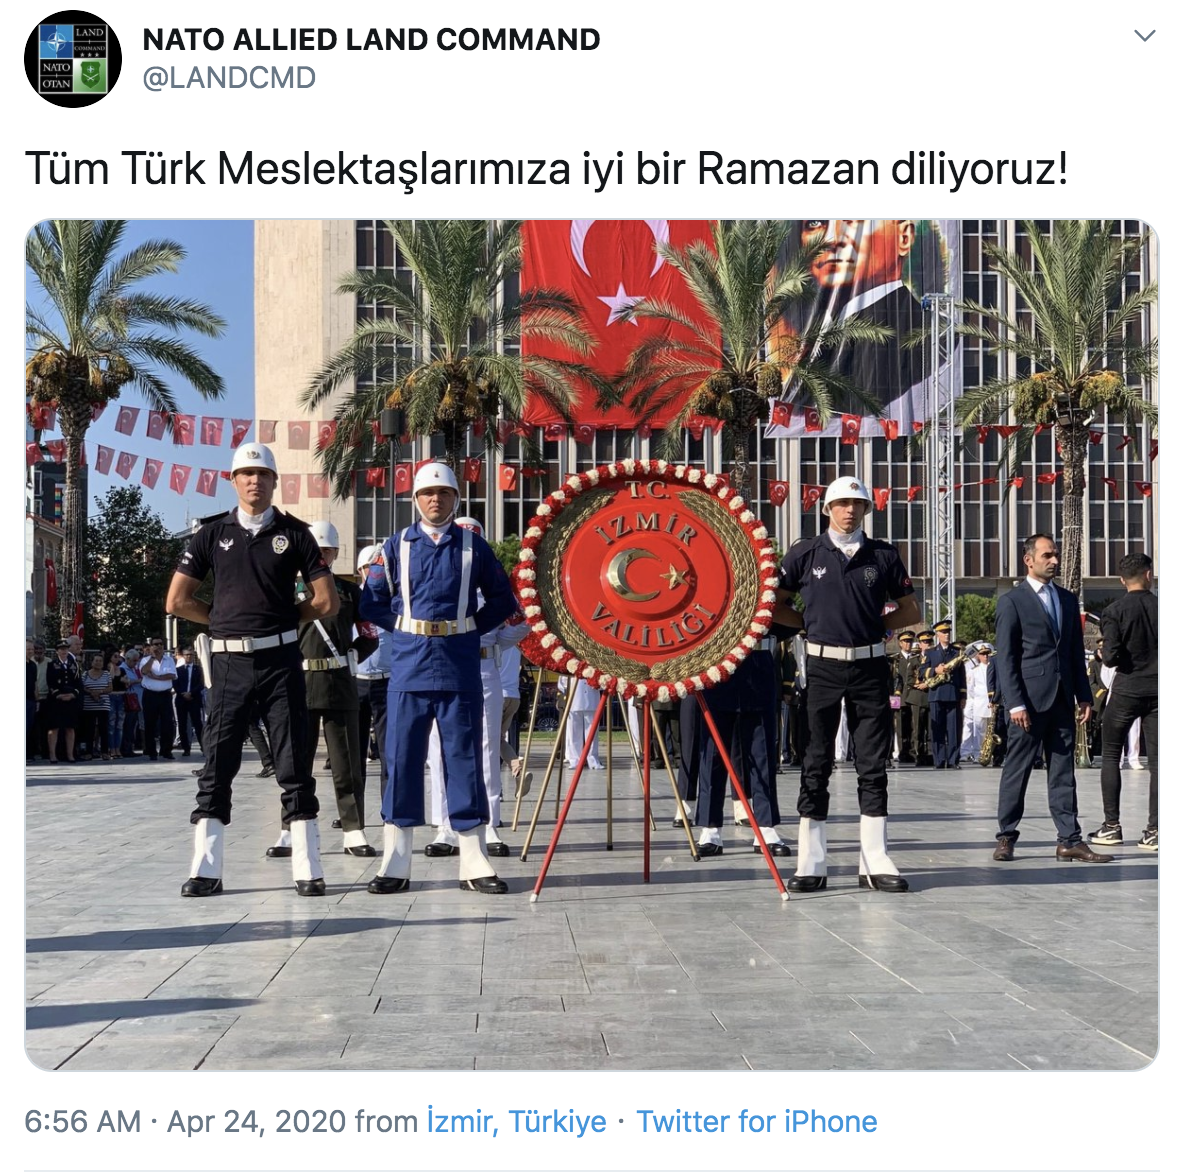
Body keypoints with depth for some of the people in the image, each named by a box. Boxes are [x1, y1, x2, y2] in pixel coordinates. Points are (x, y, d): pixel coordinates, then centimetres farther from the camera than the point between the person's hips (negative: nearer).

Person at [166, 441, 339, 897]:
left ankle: (307, 870, 3)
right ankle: (206, 870, 6)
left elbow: (327, 602, 4)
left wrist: (284, 618, 5)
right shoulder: (212, 534, 8)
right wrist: (224, 618, 5)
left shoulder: (294, 533, 5)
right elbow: (177, 601, 7)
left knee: (293, 765, 0)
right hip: (229, 661, 1)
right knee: (217, 765, 2)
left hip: (281, 660, -1)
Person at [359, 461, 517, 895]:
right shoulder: (398, 545, 8)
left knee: (465, 760, 2)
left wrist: (471, 627, 3)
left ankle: (473, 862, 8)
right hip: (409, 667, 0)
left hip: (460, 669, 0)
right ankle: (395, 863, 7)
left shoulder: (473, 545, 7)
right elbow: (371, 601, 10)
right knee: (402, 760, 1)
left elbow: (502, 599, 12)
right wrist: (404, 627, 2)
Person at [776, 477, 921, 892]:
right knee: (817, 765, 1)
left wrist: (876, 624, 4)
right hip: (823, 667, -1)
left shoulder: (883, 555, 7)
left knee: (873, 766, 3)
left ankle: (875, 862, 7)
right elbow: (773, 605, 10)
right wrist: (812, 624, 3)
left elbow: (911, 610, 15)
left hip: (870, 667, 1)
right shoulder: (805, 554, 4)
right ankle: (811, 865, 5)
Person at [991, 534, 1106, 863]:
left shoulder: (1068, 600, 15)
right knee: (1016, 770, 0)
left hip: (1062, 699, 5)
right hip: (1029, 699, -5)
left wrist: (1084, 696, 10)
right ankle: (1006, 838, 8)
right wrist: (1015, 703, -14)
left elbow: (1076, 652, 18)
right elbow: (1005, 657, -7)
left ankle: (1069, 840, 5)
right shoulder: (1011, 601, -3)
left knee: (1063, 771, 5)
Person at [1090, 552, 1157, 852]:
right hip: (1159, 689, 2)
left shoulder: (1115, 611, -7)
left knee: (1110, 755, 10)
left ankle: (1112, 826, 6)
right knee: (1157, 760, 5)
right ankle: (1153, 831, 2)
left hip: (1127, 689, -2)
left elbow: (1111, 657, -15)